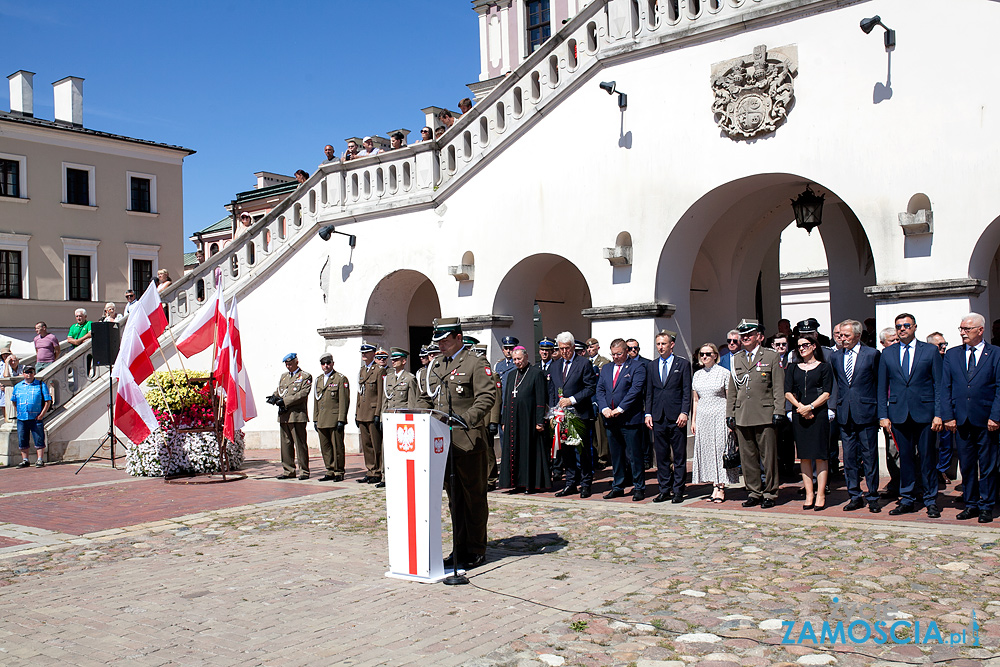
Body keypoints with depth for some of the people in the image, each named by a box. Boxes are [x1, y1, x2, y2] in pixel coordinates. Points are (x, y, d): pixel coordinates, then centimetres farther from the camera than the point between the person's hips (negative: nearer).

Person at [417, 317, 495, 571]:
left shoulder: (476, 364, -5)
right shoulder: (436, 365, 16)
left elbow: (486, 397, -15)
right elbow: (426, 398, 21)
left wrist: (467, 419, -29)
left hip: (468, 442, -7)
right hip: (443, 441, 7)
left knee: (474, 495, 2)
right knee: (453, 497, 13)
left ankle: (476, 550, 12)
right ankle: (460, 547, 22)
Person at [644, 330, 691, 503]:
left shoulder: (683, 364, 2)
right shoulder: (652, 366, 14)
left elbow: (687, 391, -2)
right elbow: (649, 392, 14)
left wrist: (684, 413, -11)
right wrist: (648, 413, 5)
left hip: (676, 417, -4)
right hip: (658, 417, 4)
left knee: (679, 456, 1)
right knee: (661, 456, 7)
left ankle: (678, 491, 8)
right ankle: (664, 490, 15)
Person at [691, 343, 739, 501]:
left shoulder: (724, 373, -2)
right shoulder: (697, 375, 12)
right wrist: (693, 420, 11)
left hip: (719, 416, -5)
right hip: (702, 416, 5)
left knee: (720, 449, -5)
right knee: (706, 450, 3)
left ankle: (721, 488, 0)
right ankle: (715, 487, 9)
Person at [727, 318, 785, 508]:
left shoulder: (772, 357, 3)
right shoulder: (736, 360, 16)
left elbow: (779, 388, -1)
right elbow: (731, 391, 18)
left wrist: (778, 412, -8)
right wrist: (729, 414, 12)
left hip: (765, 416, -4)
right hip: (742, 417, 4)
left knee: (768, 457, 0)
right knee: (747, 457, 7)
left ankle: (769, 493, 10)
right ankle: (754, 493, 17)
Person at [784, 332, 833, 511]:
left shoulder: (824, 367, 5)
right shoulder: (793, 368, 13)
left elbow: (826, 393, -3)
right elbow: (787, 392, 6)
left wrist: (810, 407, -14)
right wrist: (800, 406, -10)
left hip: (818, 414, -3)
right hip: (798, 415, 3)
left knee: (819, 455, -4)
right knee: (804, 456, 4)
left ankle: (820, 496, 0)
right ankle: (809, 494, 9)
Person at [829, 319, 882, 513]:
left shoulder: (872, 354, -3)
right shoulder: (835, 357, 10)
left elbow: (879, 383, 2)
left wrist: (878, 408, 0)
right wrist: (839, 404, 14)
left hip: (866, 412, -4)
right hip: (845, 414, 4)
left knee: (869, 455, 2)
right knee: (849, 457, 7)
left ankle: (871, 497, 11)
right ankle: (855, 496, 15)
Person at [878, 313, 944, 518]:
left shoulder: (930, 351, 3)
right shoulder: (887, 353, 10)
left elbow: (939, 385, 1)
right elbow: (882, 387, 10)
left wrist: (938, 414, -6)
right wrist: (883, 415, 3)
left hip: (924, 412, -2)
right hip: (898, 414, 2)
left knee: (927, 458, 2)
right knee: (905, 458, 7)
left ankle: (930, 501, 13)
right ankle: (907, 500, 15)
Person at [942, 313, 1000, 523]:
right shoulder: (952, 355, 10)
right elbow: (945, 388, 7)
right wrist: (948, 416, -1)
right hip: (961, 420, 3)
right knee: (966, 465, 9)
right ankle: (971, 504, 19)